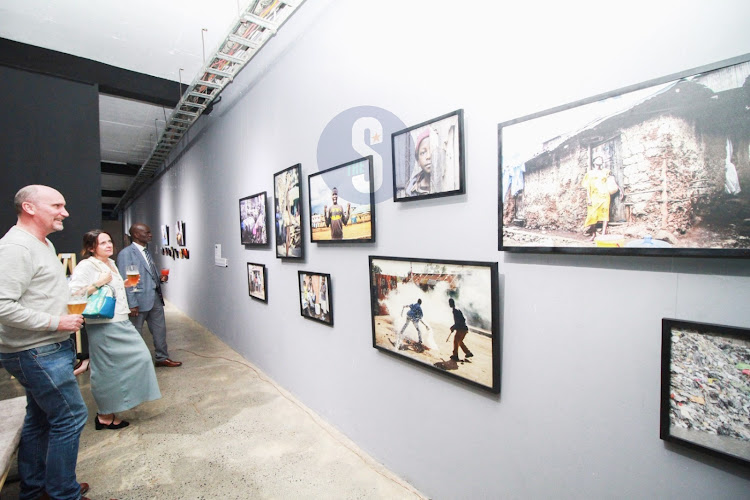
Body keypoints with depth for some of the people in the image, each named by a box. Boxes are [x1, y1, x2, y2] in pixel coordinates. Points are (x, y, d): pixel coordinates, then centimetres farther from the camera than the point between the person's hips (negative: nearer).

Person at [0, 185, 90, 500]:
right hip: (36, 353, -10)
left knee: (40, 418, 20)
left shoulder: (44, 244, 13)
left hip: (47, 350, 10)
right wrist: (57, 322, -21)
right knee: (70, 416, -2)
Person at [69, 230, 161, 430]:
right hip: (103, 327, -9)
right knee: (107, 371, 3)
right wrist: (99, 283, -23)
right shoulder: (86, 266, -13)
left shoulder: (111, 263, 13)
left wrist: (126, 284, 11)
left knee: (140, 357, 10)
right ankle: (105, 416, 23)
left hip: (121, 323, 9)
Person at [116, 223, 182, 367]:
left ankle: (162, 358, 28)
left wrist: (160, 278, 0)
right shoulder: (126, 253, -12)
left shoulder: (147, 251, 13)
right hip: (139, 300, -7)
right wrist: (132, 304, -18)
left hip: (155, 298, 7)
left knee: (160, 329, 14)